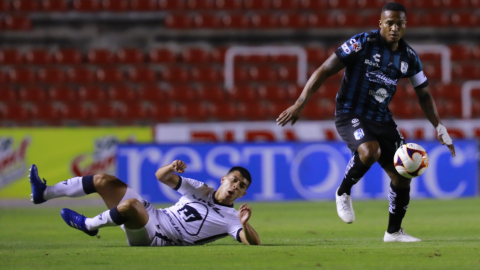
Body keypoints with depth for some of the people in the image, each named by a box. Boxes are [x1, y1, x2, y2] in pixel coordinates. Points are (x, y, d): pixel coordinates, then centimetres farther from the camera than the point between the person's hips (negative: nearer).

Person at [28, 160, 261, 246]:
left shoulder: (231, 219, -4)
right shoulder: (200, 191, 11)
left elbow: (254, 244, -19)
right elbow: (161, 176, 12)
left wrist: (245, 223, -39)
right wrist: (172, 167, -11)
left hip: (155, 238, -6)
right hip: (150, 218, 6)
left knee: (131, 204, -36)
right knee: (102, 180, -1)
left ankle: (89, 225, -8)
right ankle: (43, 193, 4)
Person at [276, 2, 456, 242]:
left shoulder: (408, 56, 4)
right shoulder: (362, 43, -13)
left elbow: (423, 95, 16)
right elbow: (325, 70, -13)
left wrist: (439, 128, 9)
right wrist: (300, 103, -20)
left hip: (381, 119, 6)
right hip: (350, 114, -6)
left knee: (402, 175, 1)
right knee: (370, 150, -35)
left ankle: (394, 231, 21)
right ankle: (343, 193, -7)